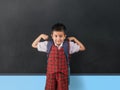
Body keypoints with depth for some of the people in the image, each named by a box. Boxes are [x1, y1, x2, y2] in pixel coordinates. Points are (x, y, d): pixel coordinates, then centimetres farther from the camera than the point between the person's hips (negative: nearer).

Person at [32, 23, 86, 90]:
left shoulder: (69, 45, -4)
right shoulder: (48, 45, -3)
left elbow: (82, 48, 5)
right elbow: (34, 45, 9)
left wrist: (74, 39, 0)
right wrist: (41, 36, 1)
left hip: (63, 74, 0)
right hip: (51, 74, 1)